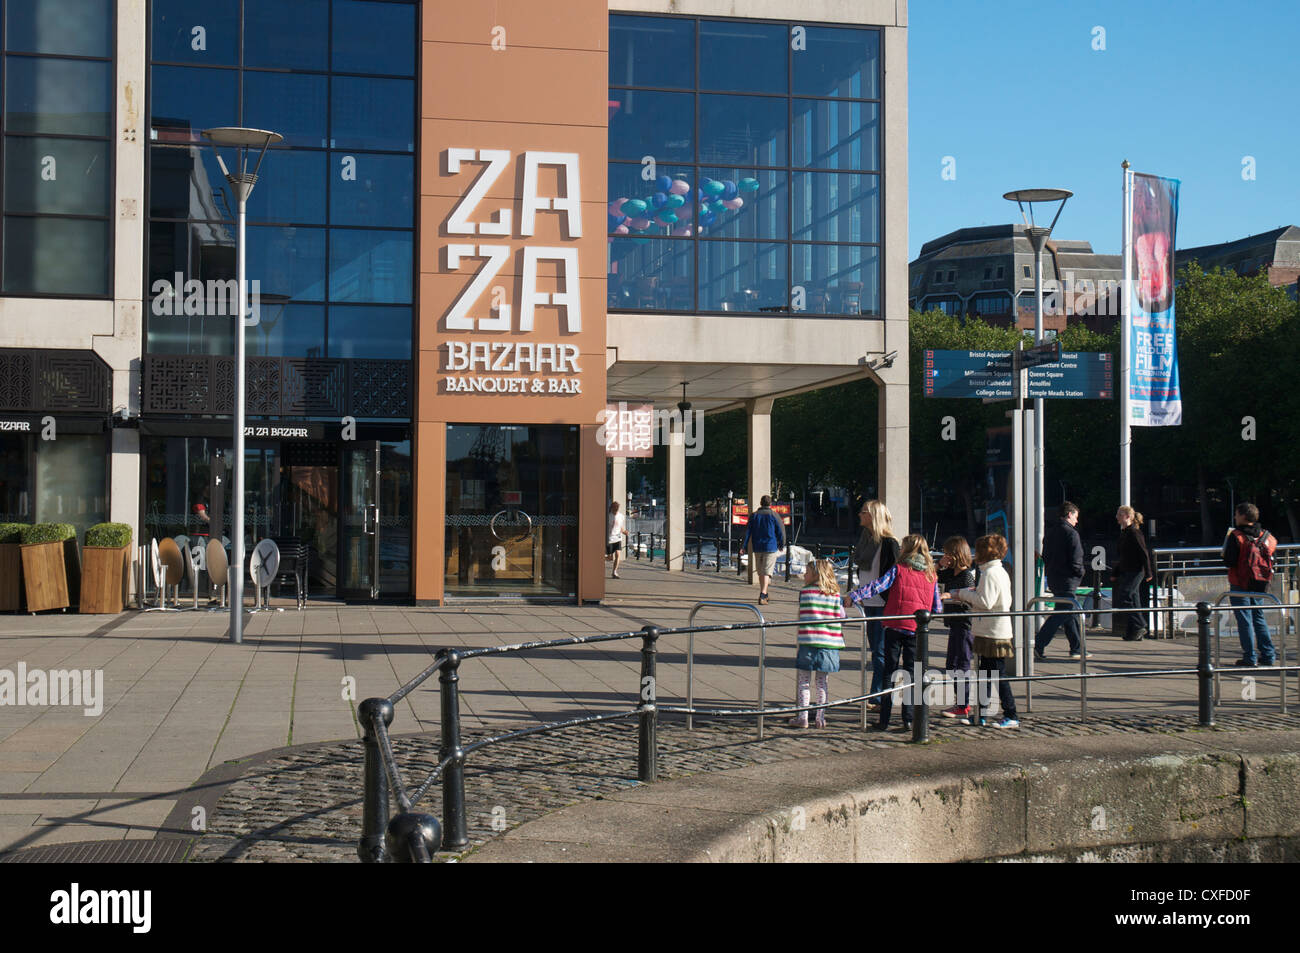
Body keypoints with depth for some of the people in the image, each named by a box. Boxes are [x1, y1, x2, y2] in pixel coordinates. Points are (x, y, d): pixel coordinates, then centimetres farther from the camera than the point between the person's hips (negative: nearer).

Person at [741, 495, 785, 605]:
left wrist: (743, 546, 3)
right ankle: (762, 595, -17)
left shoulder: (754, 515, 6)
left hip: (757, 548, 3)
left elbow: (747, 532, 3)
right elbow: (781, 531, -1)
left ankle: (764, 594, 26)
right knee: (766, 572, -6)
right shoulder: (774, 516, -2)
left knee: (760, 572, 15)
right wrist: (781, 545, 13)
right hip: (770, 547, -3)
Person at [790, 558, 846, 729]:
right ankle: (820, 718, 12)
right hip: (830, 644, 3)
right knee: (823, 683, 11)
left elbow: (801, 617, 0)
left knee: (803, 681, 5)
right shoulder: (835, 594, 5)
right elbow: (841, 616, 6)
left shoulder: (805, 592, -3)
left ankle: (802, 717, 3)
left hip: (809, 642, -3)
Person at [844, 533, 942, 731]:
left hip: (895, 627, -2)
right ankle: (908, 718, 6)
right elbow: (937, 607, 11)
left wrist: (853, 596, -10)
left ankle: (884, 719, 3)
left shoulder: (898, 569, -2)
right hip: (917, 629, 2)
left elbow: (878, 586, -13)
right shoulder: (931, 575, 7)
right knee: (912, 673, 10)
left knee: (889, 671, 5)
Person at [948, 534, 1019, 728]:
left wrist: (964, 594, -10)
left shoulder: (990, 573, -16)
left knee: (999, 675, -5)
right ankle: (982, 714, 20)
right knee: (985, 674, 14)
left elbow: (986, 602, -22)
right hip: (993, 631, 10)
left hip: (993, 633, -10)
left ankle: (1011, 716, -2)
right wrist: (968, 597, 13)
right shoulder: (1001, 572, 15)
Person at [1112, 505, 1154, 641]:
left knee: (1124, 598, -14)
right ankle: (1135, 633, 12)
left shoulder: (1134, 533, -12)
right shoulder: (1123, 533, 15)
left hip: (1135, 572, -9)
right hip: (1125, 572, 9)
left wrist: (1148, 573, -16)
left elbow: (1144, 553, -14)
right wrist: (1115, 573, 23)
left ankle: (1139, 627, -7)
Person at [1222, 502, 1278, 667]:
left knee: (1245, 621, -1)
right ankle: (1268, 655, 15)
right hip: (1260, 586, 6)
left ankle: (1249, 658, -1)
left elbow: (1229, 562, -16)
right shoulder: (1266, 536, 4)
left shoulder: (1235, 536, -14)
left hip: (1240, 585, -6)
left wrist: (1225, 556, 3)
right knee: (1259, 618, 16)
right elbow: (1272, 561, 7)